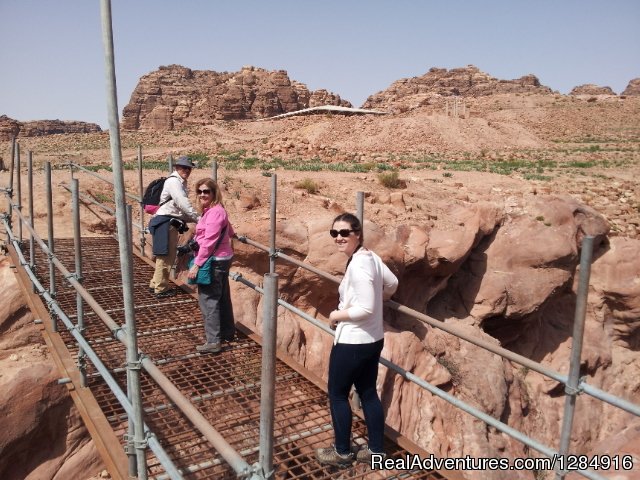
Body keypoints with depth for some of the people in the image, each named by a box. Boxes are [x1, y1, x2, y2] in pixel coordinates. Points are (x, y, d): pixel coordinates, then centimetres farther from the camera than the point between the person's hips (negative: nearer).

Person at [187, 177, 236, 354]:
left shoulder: (215, 212, -18)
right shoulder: (214, 210, 13)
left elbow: (208, 242, -24)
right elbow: (228, 227, 33)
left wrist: (196, 264, -23)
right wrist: (233, 235, 55)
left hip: (214, 261, -10)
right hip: (222, 259, 10)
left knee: (208, 300, -5)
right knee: (222, 298, 18)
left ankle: (213, 341, 0)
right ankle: (227, 333, 31)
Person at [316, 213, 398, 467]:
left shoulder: (357, 265, -25)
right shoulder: (370, 256, 3)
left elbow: (365, 309, -28)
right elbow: (392, 284, 15)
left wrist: (336, 315, -14)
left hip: (352, 342, -9)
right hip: (372, 339, 9)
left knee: (337, 394, 11)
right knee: (368, 393, 19)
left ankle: (342, 452, 27)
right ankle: (376, 450, 33)